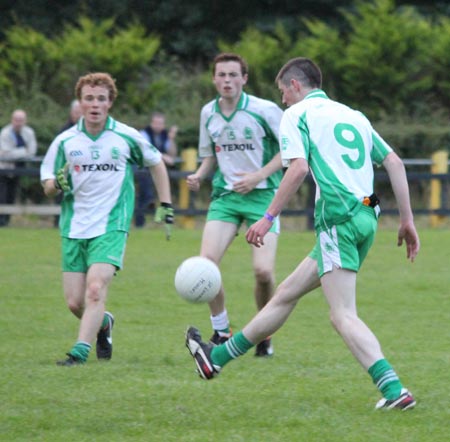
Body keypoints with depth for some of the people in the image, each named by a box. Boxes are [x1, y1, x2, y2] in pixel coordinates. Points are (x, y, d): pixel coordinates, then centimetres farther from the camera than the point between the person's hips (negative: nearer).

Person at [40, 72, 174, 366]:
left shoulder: (127, 138, -1)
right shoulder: (65, 141, 2)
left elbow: (157, 163, 16)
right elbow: (48, 187, 7)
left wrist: (166, 204, 13)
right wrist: (57, 184, -16)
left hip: (112, 227, -3)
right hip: (74, 229, 3)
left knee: (95, 289, -22)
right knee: (75, 303, 2)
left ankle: (80, 351, -23)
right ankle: (103, 324, 33)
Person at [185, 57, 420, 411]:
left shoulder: (298, 113, 1)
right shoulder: (354, 115, 23)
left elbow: (298, 168, -13)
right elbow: (394, 162, 16)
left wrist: (269, 218, -9)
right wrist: (407, 220, 17)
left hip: (338, 218, -8)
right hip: (366, 217, 8)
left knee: (343, 315, -12)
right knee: (287, 293, 17)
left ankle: (394, 390, -26)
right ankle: (218, 358, 28)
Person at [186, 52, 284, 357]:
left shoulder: (265, 110, -9)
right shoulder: (208, 113, 7)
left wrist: (259, 176, -14)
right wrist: (199, 175, -2)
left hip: (262, 195, -4)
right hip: (225, 195, 4)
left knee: (263, 271, -15)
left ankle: (265, 335, 11)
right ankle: (221, 333, 3)